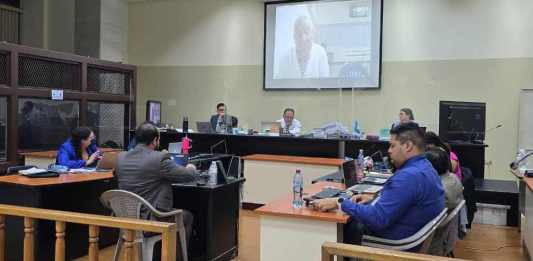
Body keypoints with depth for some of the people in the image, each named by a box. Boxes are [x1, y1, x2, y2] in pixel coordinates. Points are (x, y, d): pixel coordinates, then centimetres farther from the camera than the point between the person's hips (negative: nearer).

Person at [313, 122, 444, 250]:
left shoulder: (409, 176, -28)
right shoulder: (425, 167, 5)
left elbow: (377, 218, -29)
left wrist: (340, 203, -21)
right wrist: (374, 199, 8)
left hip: (399, 242, -9)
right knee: (349, 220, 16)